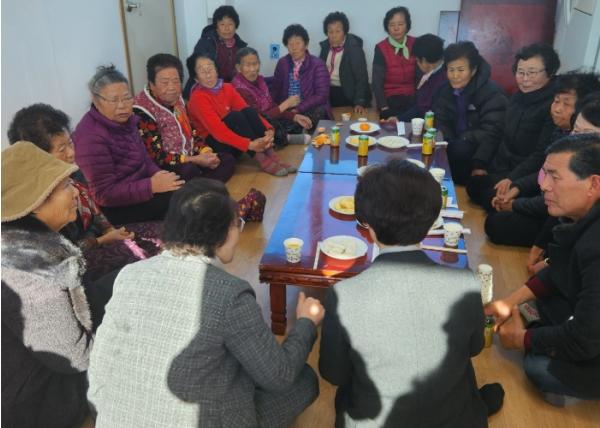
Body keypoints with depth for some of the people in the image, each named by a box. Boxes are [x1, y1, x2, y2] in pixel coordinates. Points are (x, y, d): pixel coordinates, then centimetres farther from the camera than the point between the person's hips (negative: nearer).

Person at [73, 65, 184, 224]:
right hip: (116, 207, -9)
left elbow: (142, 155, 14)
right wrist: (152, 186, -28)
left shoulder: (125, 119, 2)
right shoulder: (91, 137, -24)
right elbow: (104, 194, -24)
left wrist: (157, 173, -9)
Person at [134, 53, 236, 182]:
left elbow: (190, 132, 12)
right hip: (162, 168, -8)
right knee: (189, 170, -37)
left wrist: (205, 152, -8)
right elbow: (156, 157, -22)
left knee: (228, 160, -3)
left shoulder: (177, 99, 7)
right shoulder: (142, 111, -18)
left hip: (188, 160, 8)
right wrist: (195, 160, -24)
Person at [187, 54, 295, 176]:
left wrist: (269, 130, -23)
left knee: (248, 111, -19)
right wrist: (250, 145, -36)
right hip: (215, 143, -6)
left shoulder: (227, 88, 3)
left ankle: (270, 154, -25)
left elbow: (250, 113, -4)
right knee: (235, 116, -28)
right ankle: (261, 158, -30)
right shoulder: (198, 98, -16)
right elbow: (217, 130, -28)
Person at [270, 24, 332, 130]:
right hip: (286, 109, 2)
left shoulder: (317, 64, -3)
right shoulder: (282, 63, 9)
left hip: (311, 109, -1)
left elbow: (321, 95, -10)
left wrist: (298, 109, -20)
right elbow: (275, 89, 12)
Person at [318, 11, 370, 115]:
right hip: (327, 91, 5)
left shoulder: (354, 48, -9)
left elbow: (361, 78, -14)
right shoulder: (325, 46, 8)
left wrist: (360, 103, -25)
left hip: (346, 94, -5)